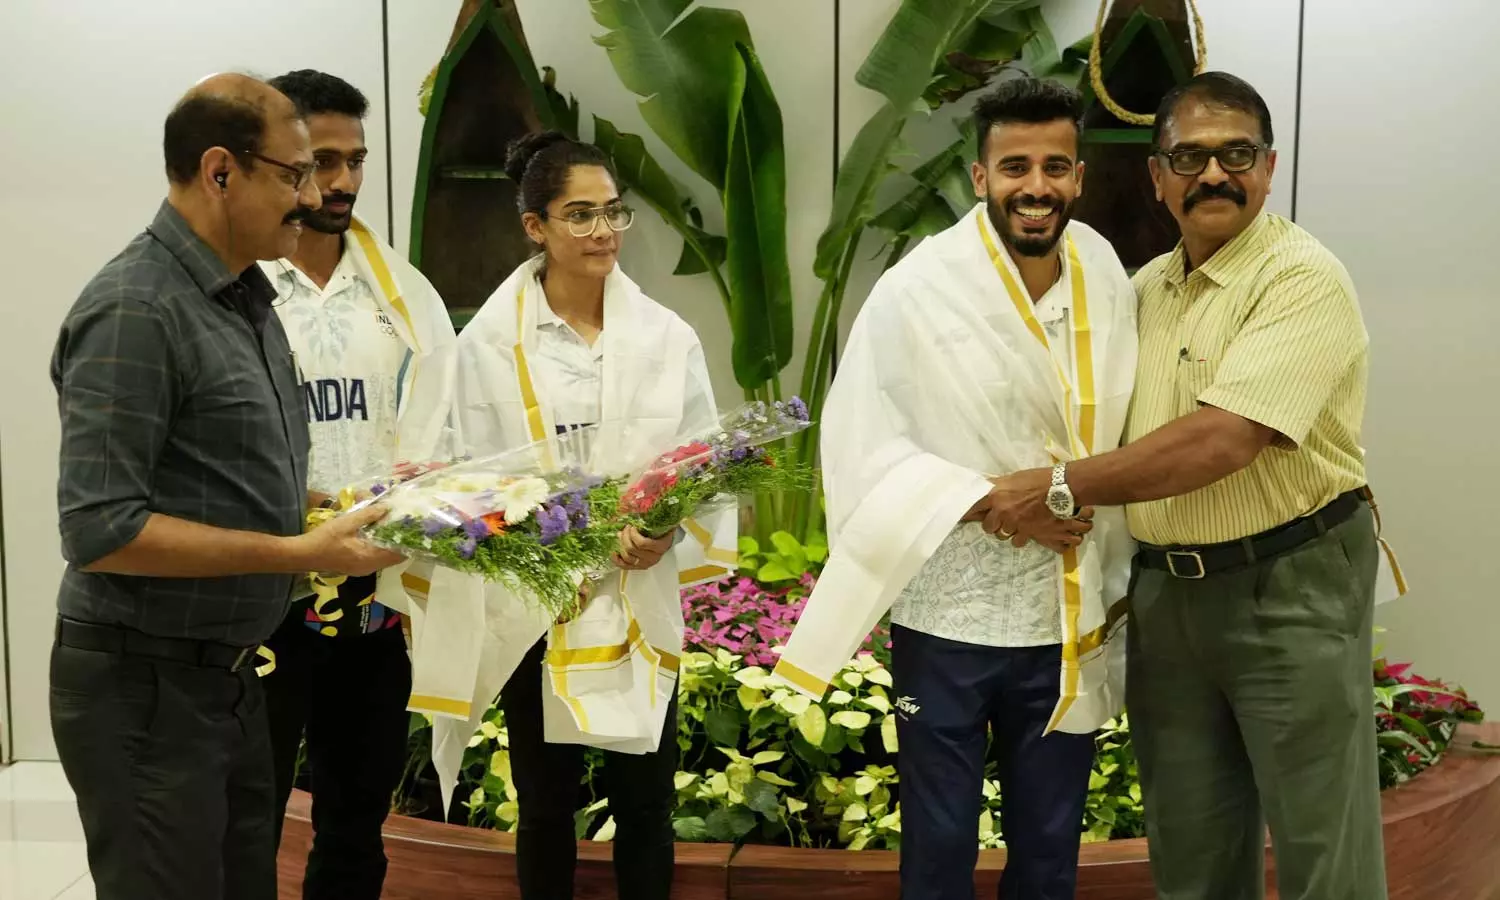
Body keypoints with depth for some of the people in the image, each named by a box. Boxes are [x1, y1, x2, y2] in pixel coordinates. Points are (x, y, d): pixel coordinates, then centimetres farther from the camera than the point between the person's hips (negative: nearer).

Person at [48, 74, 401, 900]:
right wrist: (298, 553, -22)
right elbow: (100, 531, -23)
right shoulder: (134, 308, -19)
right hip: (145, 687, -9)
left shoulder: (248, 298, 10)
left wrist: (333, 518, 4)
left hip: (229, 672, 9)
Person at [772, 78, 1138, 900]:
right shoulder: (917, 290, -13)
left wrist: (1124, 581, 10)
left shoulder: (1105, 276, 1)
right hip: (949, 617, -4)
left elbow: (1124, 432, 11)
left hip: (1071, 621, 4)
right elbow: (864, 449, -13)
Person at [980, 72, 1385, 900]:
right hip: (1164, 591, 7)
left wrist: (1060, 488, -19)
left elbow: (1220, 440, -25)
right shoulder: (1147, 289, 10)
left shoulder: (1304, 280, -14)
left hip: (1290, 589, -7)